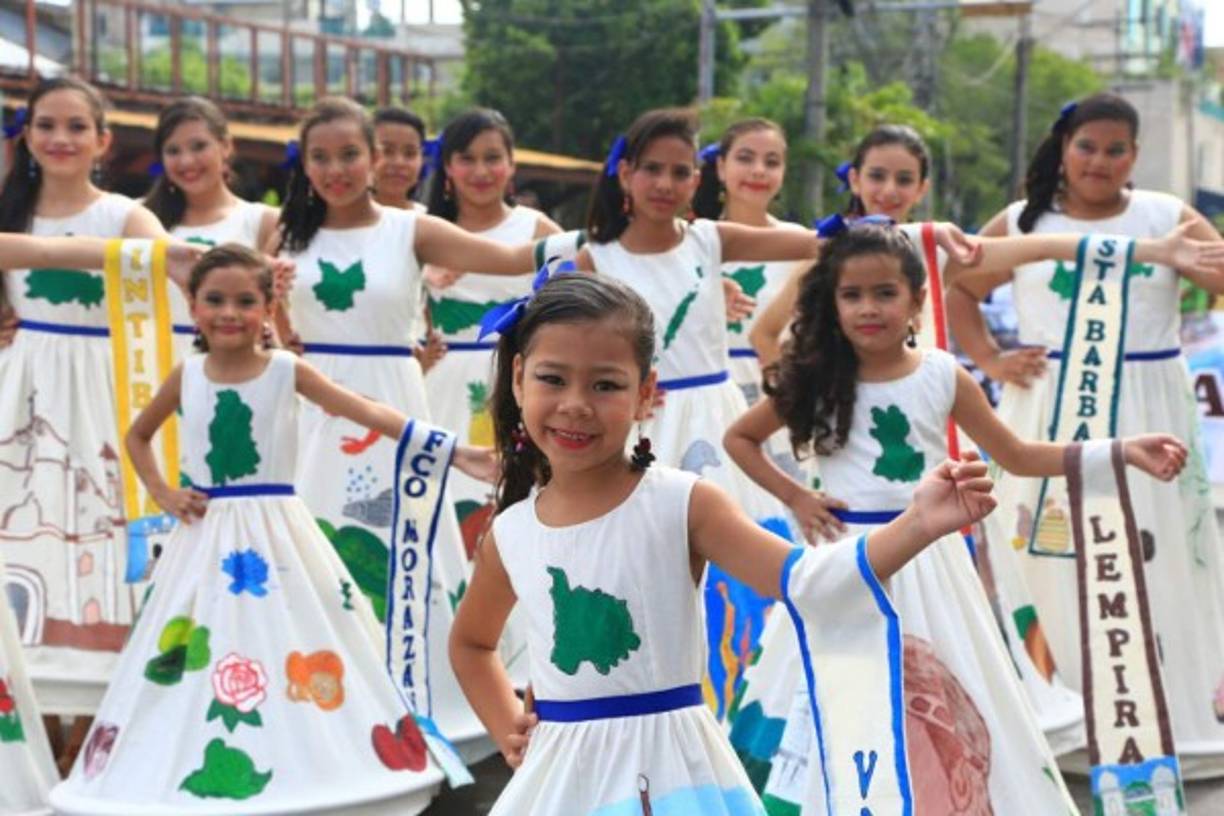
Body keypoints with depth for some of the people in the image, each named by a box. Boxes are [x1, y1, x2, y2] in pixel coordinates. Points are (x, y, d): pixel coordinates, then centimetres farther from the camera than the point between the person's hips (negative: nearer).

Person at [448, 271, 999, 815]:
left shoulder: (682, 504, -9)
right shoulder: (509, 535, 1)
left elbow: (805, 582, -22)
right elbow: (471, 641, 22)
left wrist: (918, 525, -33)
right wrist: (506, 728, 8)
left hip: (670, 770, -3)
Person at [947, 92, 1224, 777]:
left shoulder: (1168, 218, 3)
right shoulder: (1022, 224, 5)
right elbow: (958, 290, 13)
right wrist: (990, 360, 1)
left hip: (1146, 413, 0)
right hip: (1048, 416, 0)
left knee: (1158, 563, 3)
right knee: (1048, 562, 2)